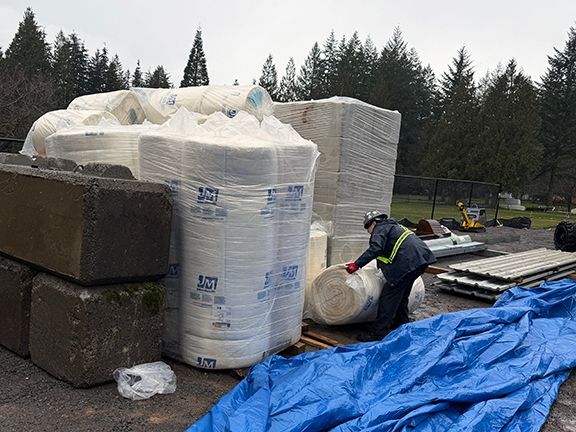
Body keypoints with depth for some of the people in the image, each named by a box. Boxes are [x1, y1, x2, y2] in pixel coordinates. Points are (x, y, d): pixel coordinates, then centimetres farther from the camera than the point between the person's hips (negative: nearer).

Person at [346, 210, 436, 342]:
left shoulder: (380, 228, 1)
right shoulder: (394, 226, 30)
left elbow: (375, 248, -17)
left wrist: (357, 264, -18)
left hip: (408, 261, -10)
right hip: (422, 258, 10)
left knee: (389, 297, -6)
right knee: (402, 295, 23)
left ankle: (379, 332, -5)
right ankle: (402, 325, 34)